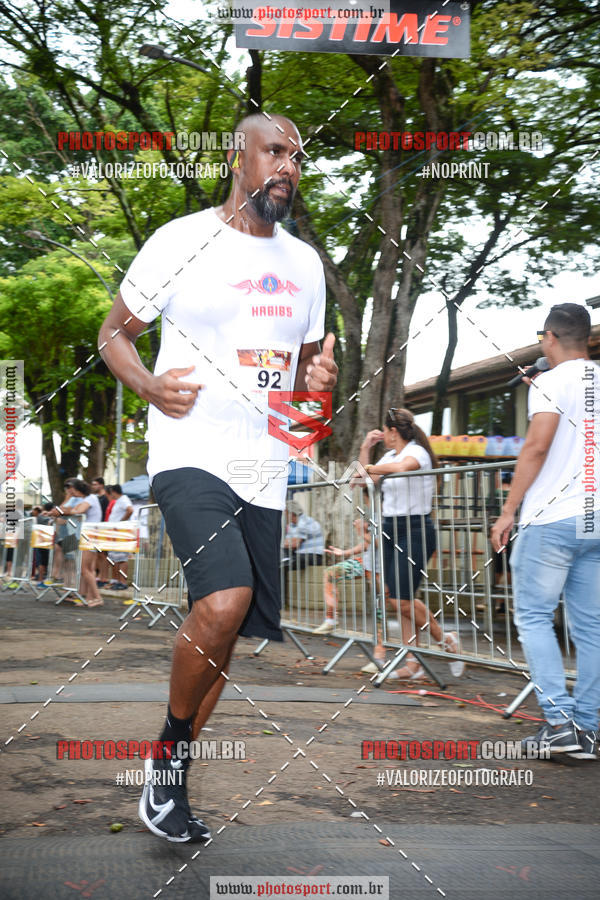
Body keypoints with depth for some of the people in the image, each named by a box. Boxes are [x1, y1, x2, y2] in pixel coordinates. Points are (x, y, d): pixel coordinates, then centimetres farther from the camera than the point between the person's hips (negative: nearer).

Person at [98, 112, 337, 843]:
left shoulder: (305, 264, 14)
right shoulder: (181, 241, -3)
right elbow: (114, 333, 4)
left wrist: (318, 380, 0)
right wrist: (150, 386, -16)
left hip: (263, 469, 6)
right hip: (189, 454, -6)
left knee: (225, 632, 8)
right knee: (224, 603, -25)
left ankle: (169, 780, 25)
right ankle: (167, 754, 0)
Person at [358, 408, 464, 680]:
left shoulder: (417, 452, -10)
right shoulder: (390, 456, 16)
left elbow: (403, 466, -32)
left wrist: (368, 468, -22)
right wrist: (365, 449, 15)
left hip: (415, 529, -8)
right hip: (390, 528, 8)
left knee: (402, 599, -12)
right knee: (400, 599, 3)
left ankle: (445, 639, 9)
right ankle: (413, 665, 5)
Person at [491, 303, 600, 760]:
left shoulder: (552, 382, -6)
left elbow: (537, 446, -15)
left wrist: (509, 511, -11)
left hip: (552, 520, -6)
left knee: (534, 616, 1)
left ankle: (560, 721, -8)